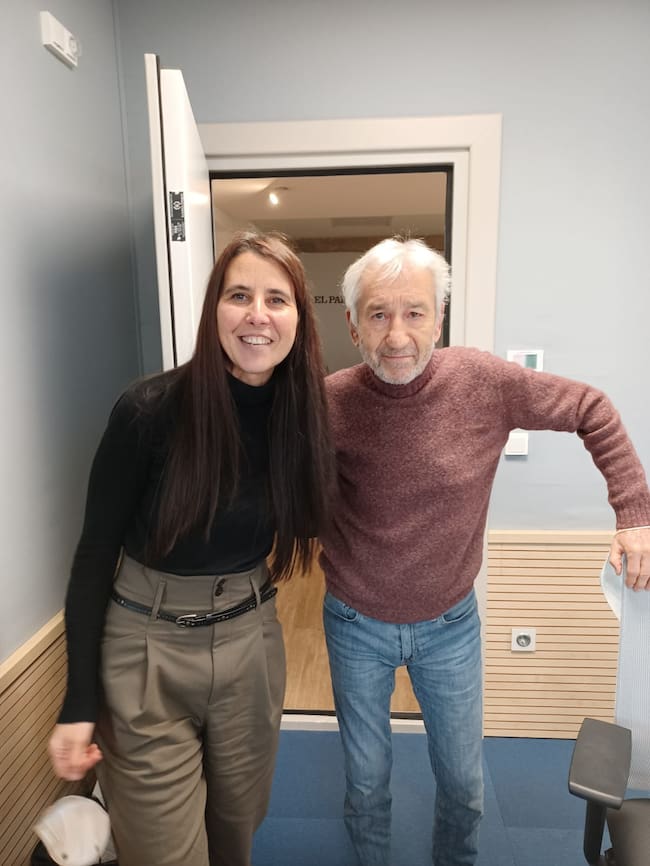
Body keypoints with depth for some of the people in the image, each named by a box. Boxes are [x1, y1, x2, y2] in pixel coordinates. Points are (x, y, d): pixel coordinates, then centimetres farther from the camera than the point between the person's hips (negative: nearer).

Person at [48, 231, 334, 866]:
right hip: (146, 651, -3)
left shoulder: (302, 414, -8)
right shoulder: (150, 410, -19)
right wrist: (79, 701, -9)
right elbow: (95, 555, -11)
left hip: (251, 641, 4)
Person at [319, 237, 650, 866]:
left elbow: (591, 411, -5)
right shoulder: (329, 402, -19)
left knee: (462, 780, 23)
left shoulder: (486, 382, -18)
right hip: (356, 625, 0)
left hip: (451, 623, 1)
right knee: (366, 781, 21)